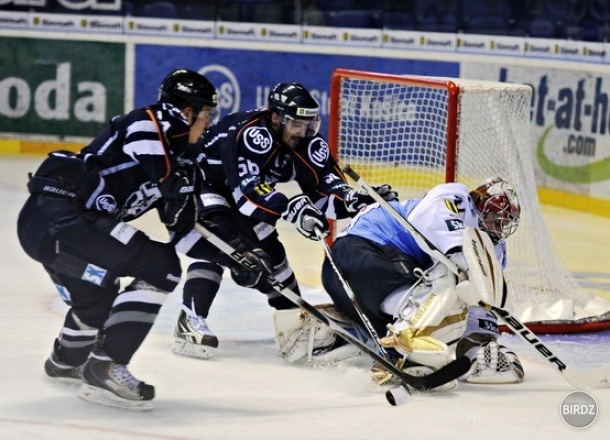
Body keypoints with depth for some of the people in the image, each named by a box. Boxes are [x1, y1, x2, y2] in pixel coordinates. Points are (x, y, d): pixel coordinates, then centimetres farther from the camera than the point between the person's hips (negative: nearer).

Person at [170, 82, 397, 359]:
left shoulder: (306, 143, -12)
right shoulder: (249, 133, -35)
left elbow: (325, 189, -14)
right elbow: (247, 189, -46)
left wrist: (357, 199, -34)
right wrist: (291, 208, -58)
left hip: (235, 198, 9)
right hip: (196, 183, -9)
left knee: (269, 252, 13)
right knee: (217, 244, -30)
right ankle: (190, 320, -35)